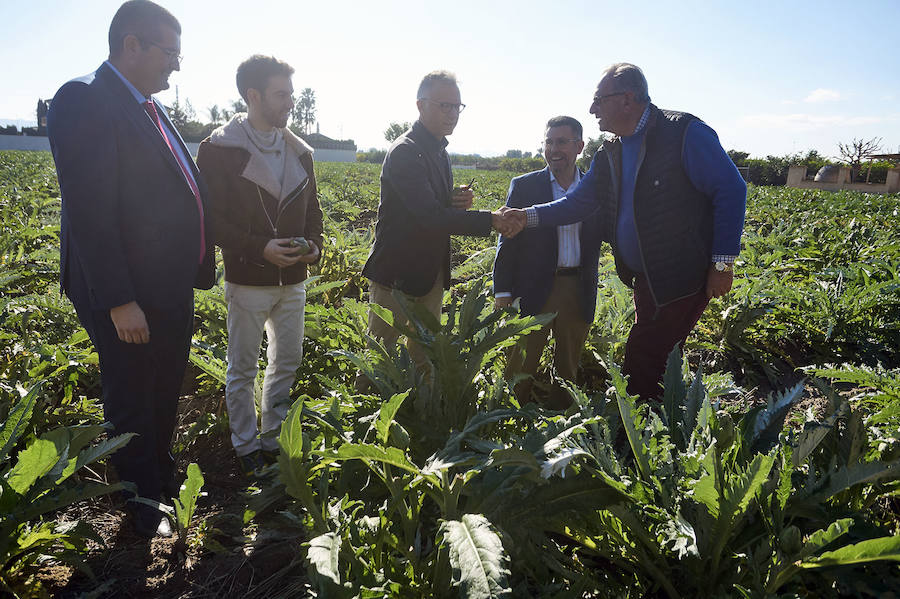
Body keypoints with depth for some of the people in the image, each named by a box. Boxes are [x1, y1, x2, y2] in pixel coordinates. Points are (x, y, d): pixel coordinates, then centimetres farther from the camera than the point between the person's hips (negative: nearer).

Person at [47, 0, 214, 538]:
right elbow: (90, 212, -23)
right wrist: (118, 302, -23)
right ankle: (144, 504, 32)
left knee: (165, 394, 23)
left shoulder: (150, 107, 11)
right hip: (129, 300, -8)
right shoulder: (85, 100, -17)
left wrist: (198, 267, 13)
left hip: (173, 290, 9)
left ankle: (163, 476, 45)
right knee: (132, 405, 11)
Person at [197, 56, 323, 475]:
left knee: (288, 363, 14)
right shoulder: (219, 149, -8)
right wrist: (259, 248, -21)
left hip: (293, 280, 6)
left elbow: (312, 210, 16)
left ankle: (273, 441, 31)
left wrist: (314, 245, -4)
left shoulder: (299, 152, 9)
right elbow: (210, 216, -10)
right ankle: (246, 448, 24)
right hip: (248, 280, -5)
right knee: (243, 368, 8)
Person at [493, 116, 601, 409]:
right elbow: (508, 242, -1)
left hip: (578, 291, 2)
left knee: (568, 367, 15)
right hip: (533, 291, -2)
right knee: (521, 366, 5)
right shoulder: (524, 186, 0)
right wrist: (502, 292, -6)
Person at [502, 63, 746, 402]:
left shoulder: (684, 133, -12)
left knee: (641, 362, -8)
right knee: (651, 361, 18)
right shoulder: (609, 154, 9)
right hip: (645, 279, 8)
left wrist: (723, 263, -14)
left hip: (683, 278, -7)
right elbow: (578, 203, 12)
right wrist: (530, 216, -2)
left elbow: (731, 190, -12)